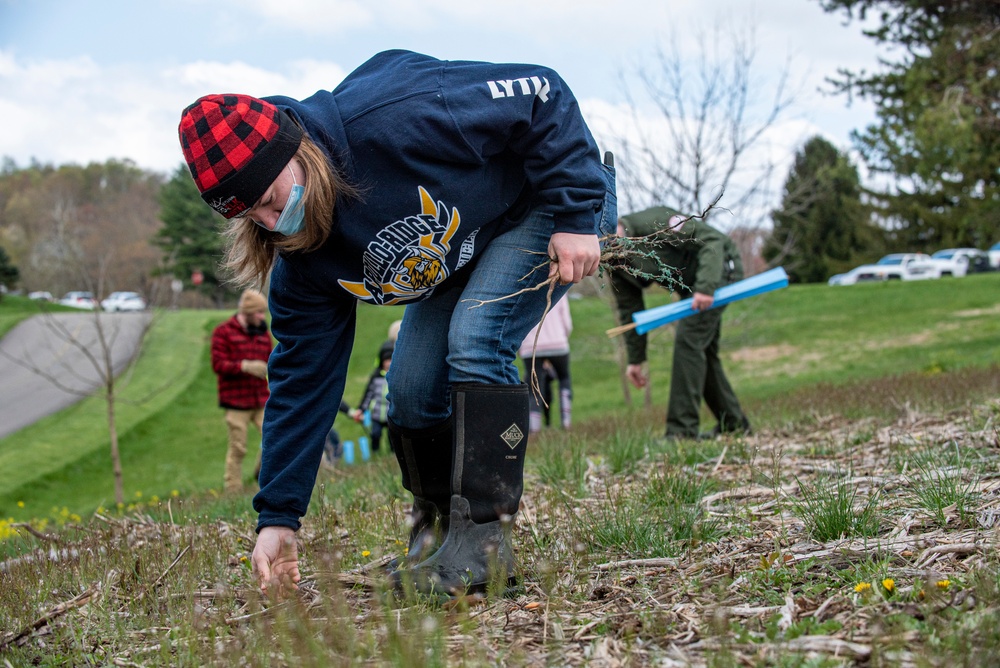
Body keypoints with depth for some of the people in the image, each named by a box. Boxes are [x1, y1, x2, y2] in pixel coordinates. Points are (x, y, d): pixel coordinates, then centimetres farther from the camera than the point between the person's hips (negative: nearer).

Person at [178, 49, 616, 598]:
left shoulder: (393, 118, -38)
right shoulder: (301, 264, -15)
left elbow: (540, 95, -30)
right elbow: (301, 379, -9)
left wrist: (574, 215, -30)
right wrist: (277, 518, -11)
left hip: (549, 206, -6)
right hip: (457, 252, 7)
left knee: (474, 342, -26)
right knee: (411, 391, -6)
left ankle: (483, 537, -21)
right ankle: (437, 526, 17)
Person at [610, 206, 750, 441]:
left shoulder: (652, 224, -28)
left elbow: (712, 240, -28)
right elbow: (629, 310, 7)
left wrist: (705, 287, -37)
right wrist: (635, 359, 7)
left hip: (719, 268, -9)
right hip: (692, 289, 9)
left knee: (688, 340, -18)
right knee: (702, 351, 13)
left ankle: (682, 429, -17)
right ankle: (734, 424, 27)